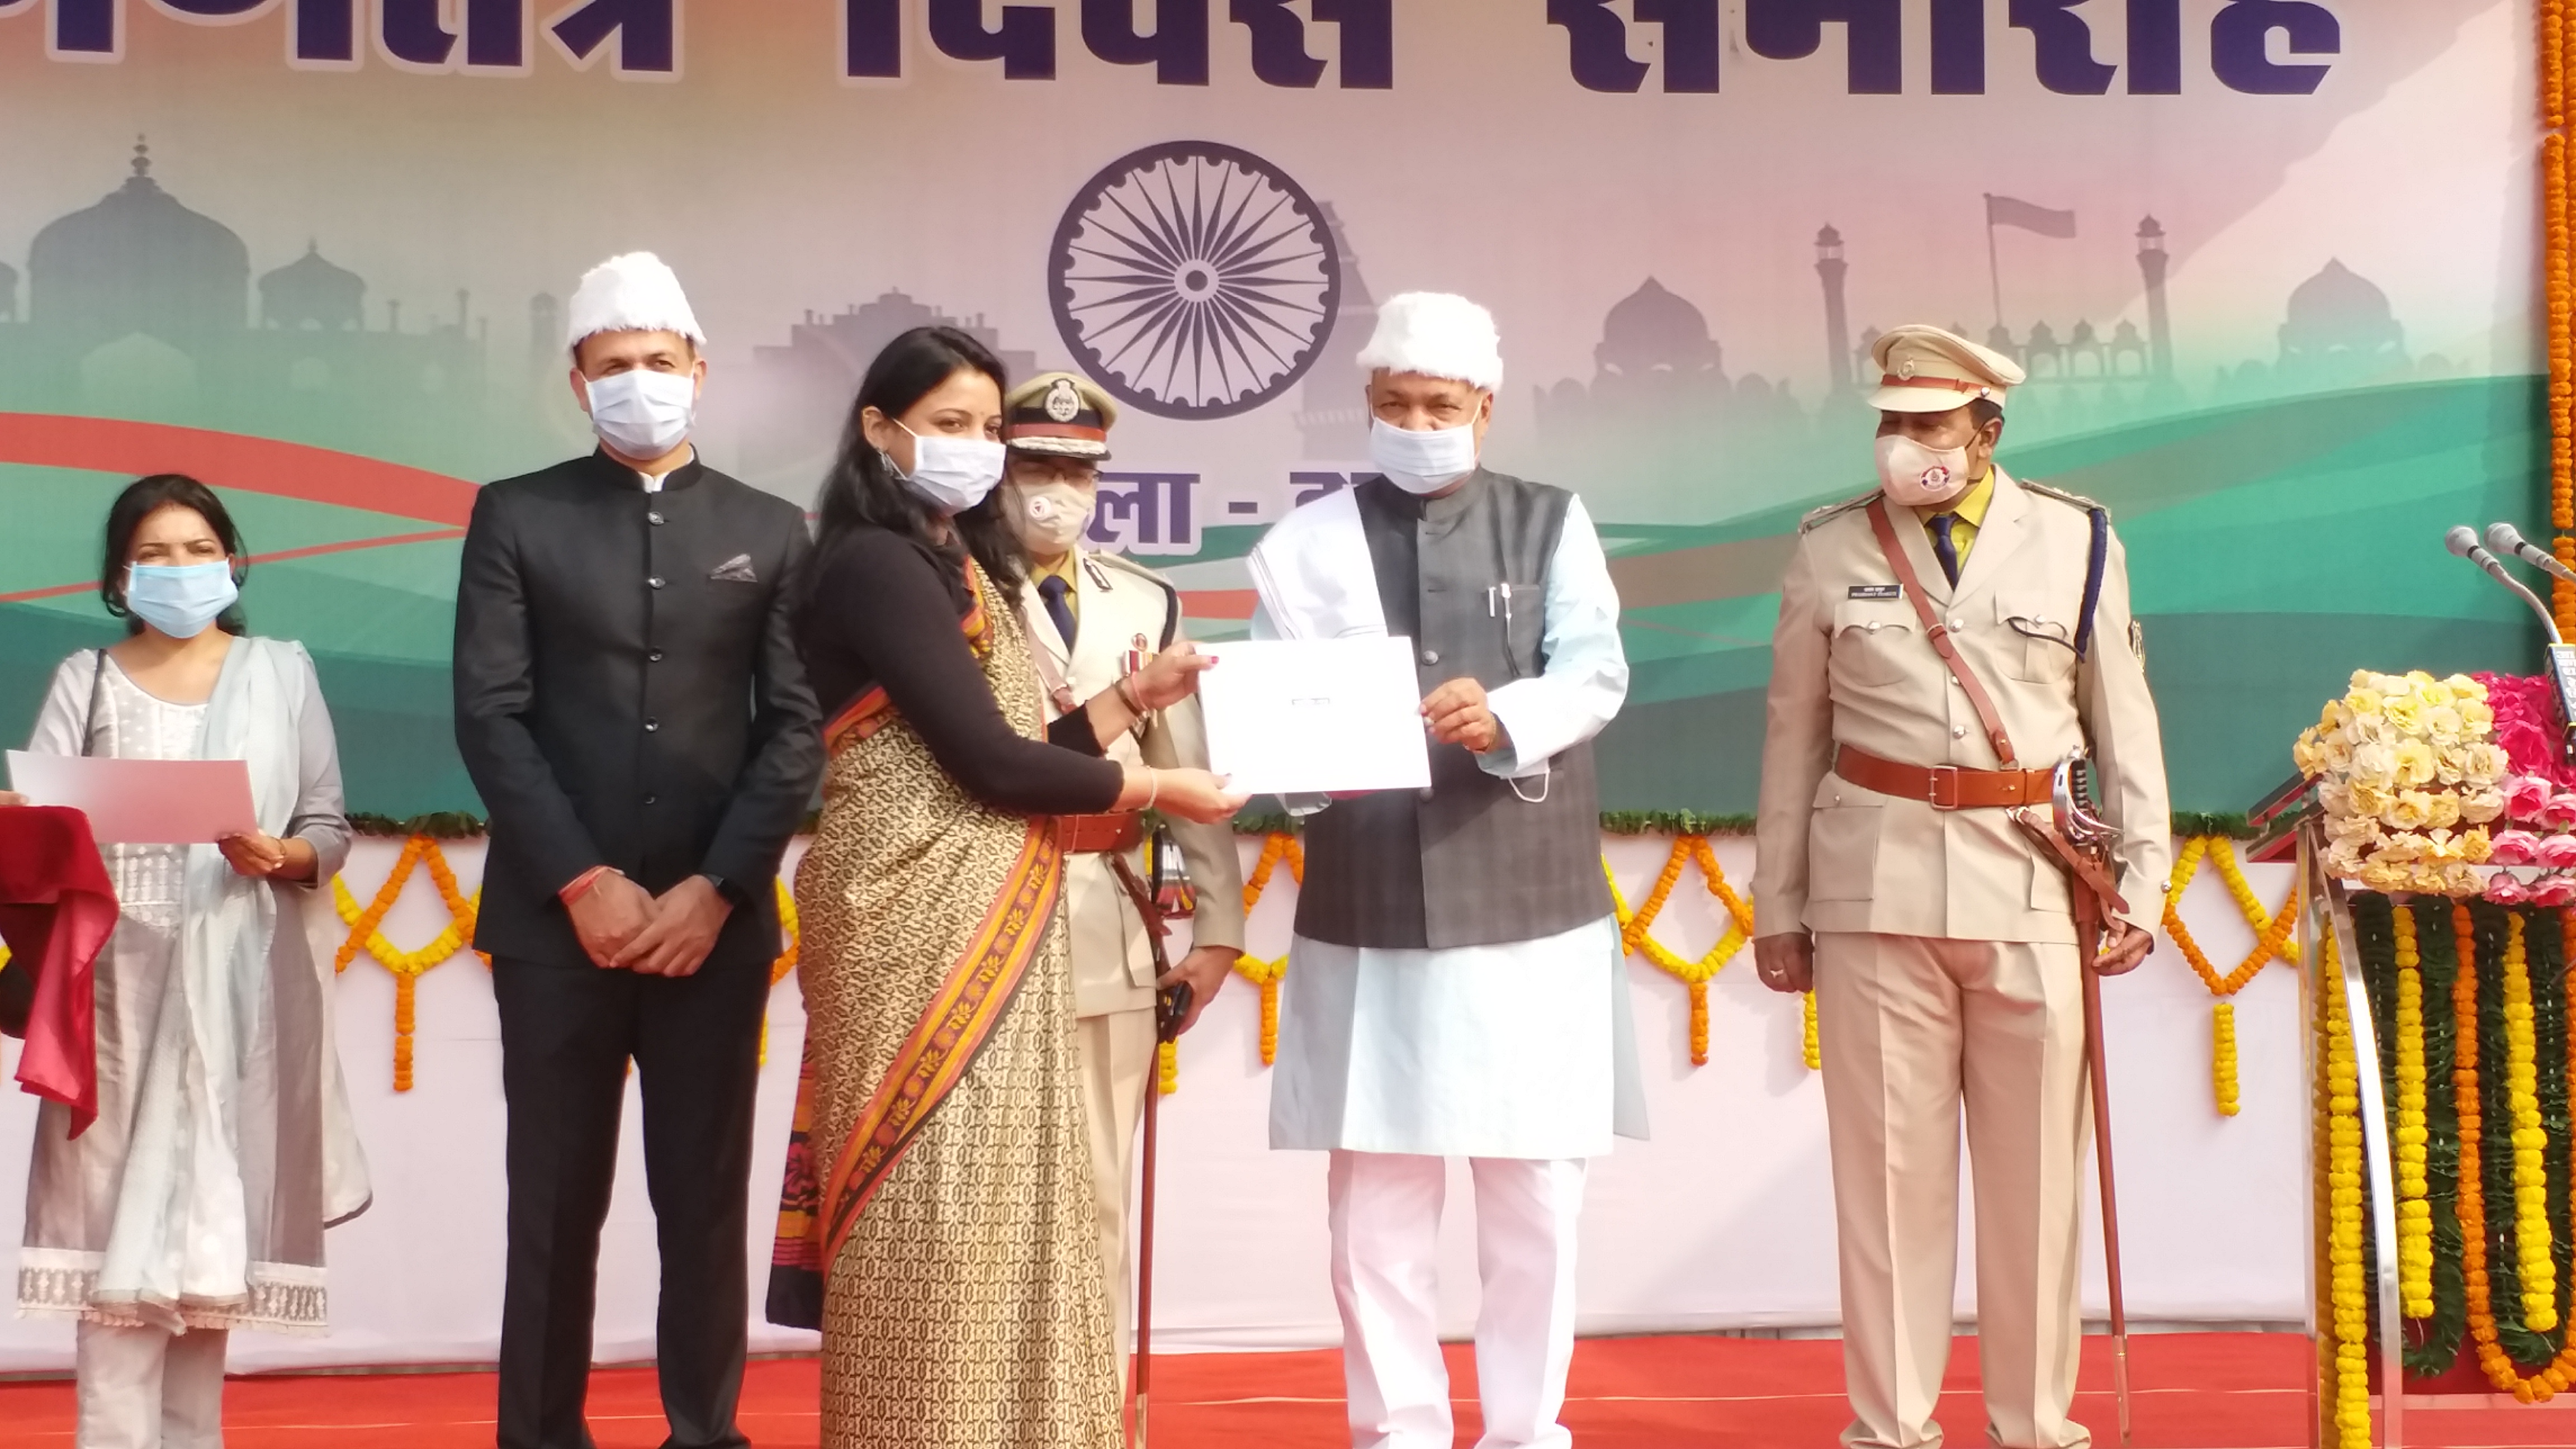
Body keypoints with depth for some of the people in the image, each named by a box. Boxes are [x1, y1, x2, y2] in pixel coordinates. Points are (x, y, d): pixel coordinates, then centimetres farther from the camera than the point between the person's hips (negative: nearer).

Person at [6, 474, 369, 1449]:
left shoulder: (281, 670, 8)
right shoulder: (86, 681, 7)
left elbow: (331, 829, 8)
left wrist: (282, 856, -12)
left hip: (240, 983, 1)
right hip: (123, 982, -1)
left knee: (212, 1223, 5)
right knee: (120, 1223, -7)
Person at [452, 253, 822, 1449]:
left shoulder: (769, 531, 9)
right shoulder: (517, 518, 5)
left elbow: (795, 726, 3)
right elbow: (490, 715, -2)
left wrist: (716, 889, -8)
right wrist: (585, 883, -10)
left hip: (714, 922, 1)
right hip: (556, 917, -1)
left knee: (707, 1201, 4)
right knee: (556, 1203, 3)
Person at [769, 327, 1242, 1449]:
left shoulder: (961, 569, 17)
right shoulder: (877, 566, -12)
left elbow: (1016, 756, 12)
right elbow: (989, 762, -16)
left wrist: (1134, 696, 9)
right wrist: (1158, 790, -6)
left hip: (985, 923, 9)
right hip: (923, 919, -9)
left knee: (990, 1202, 11)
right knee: (938, 1207, -4)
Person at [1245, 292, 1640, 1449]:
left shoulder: (1551, 523, 8)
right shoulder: (1304, 545, 6)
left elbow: (1597, 673, -6)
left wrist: (1503, 718, -25)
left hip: (1530, 916, 0)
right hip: (1368, 921, 0)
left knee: (1535, 1199, 7)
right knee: (1377, 1206, 4)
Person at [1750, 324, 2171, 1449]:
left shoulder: (2075, 542, 3)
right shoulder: (1832, 550, 4)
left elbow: (2124, 725, 8)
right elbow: (1794, 736, 8)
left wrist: (2141, 883, 4)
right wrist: (1776, 905, 8)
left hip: (2035, 885, 0)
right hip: (1877, 883, 0)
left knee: (2036, 1167, 6)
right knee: (1886, 1162, 4)